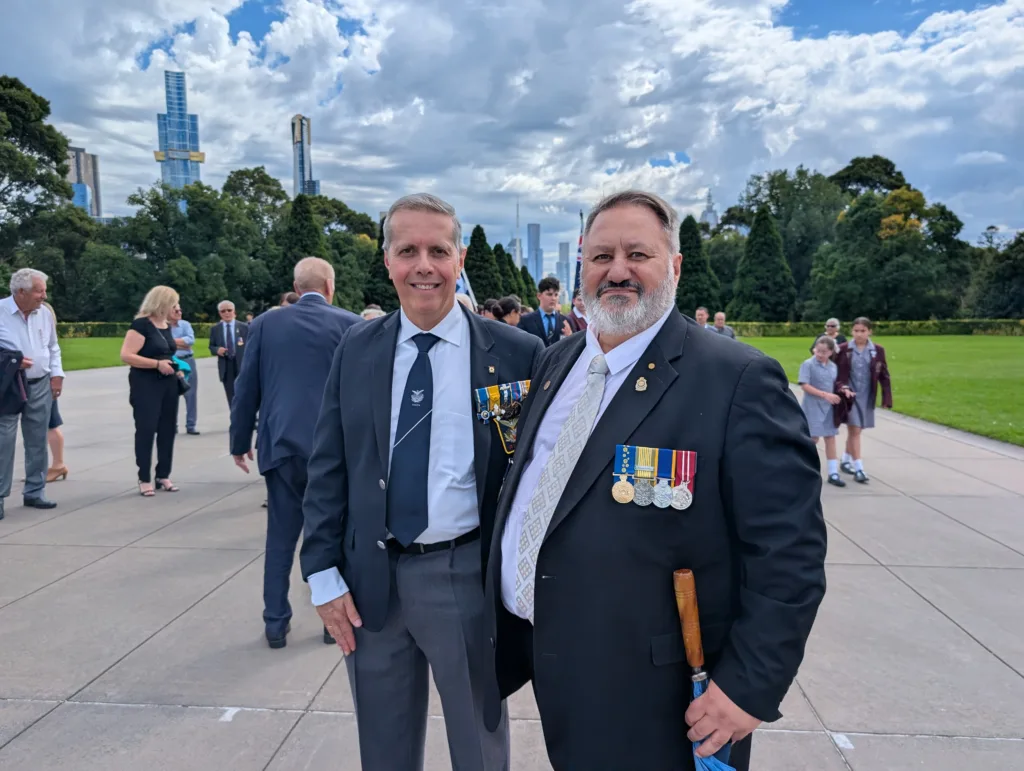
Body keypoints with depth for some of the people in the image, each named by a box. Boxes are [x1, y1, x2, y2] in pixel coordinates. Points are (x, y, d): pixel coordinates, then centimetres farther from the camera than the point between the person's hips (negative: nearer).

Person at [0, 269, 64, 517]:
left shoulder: (44, 313, 6)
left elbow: (53, 348, 16)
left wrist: (57, 374, 6)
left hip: (40, 386, 5)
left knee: (37, 441, 10)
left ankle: (34, 492, 21)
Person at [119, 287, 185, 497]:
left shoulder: (167, 326, 12)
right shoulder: (141, 325, -12)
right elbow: (126, 356, -19)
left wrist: (176, 368, 9)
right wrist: (157, 364, -23)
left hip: (168, 384, 8)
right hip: (146, 385, -8)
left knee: (168, 429, 9)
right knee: (146, 430, -3)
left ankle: (163, 475, 18)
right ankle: (144, 479, 5)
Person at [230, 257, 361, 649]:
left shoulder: (265, 324, 4)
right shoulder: (350, 324, -1)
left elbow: (246, 388, 5)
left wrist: (240, 442, 14)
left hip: (282, 445, 2)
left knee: (280, 538, 12)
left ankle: (276, 624, 20)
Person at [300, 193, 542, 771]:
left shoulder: (517, 354, -9)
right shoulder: (357, 349, 1)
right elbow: (328, 467, 4)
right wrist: (324, 572, 0)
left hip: (466, 576, -3)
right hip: (369, 578, 3)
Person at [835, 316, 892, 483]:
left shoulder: (878, 350, 0)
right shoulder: (843, 349, -4)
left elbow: (884, 376, 3)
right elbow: (836, 373, 0)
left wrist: (887, 398, 1)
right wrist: (841, 389, -11)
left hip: (867, 397, 2)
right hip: (849, 396, -2)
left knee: (854, 430, 14)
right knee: (854, 430, -7)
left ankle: (846, 461, 32)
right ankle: (858, 469, -5)